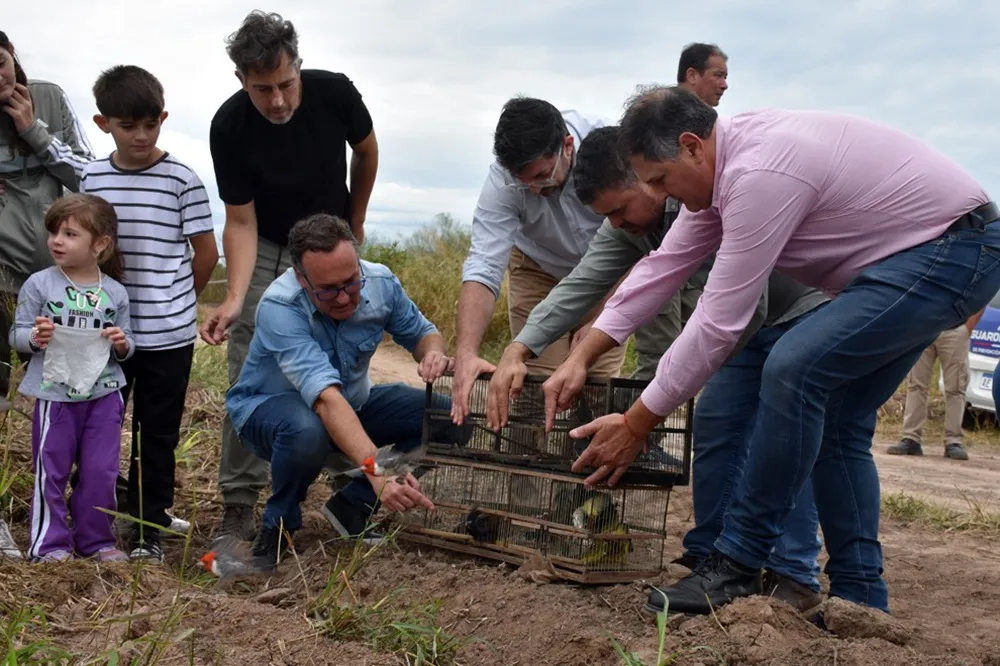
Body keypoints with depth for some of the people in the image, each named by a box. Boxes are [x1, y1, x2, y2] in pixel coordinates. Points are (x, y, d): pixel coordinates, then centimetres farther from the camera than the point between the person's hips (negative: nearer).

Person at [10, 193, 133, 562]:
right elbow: (16, 334, -1)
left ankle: (96, 539, 21)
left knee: (101, 471, 6)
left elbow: (126, 342, 12)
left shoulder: (115, 293, 2)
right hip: (54, 394, -2)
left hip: (104, 395, 2)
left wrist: (123, 344, -11)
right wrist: (34, 337, -22)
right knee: (50, 471, 5)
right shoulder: (39, 285, -4)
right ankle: (49, 543, 16)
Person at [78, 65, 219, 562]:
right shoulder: (92, 179, 5)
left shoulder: (182, 180, -7)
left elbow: (207, 253, 0)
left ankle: (149, 528, 18)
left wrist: (176, 300, 8)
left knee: (158, 433, 6)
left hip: (168, 333, -3)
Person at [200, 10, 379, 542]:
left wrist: (355, 224, 9)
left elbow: (365, 151, 0)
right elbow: (241, 222, -19)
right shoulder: (229, 127, -25)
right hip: (266, 250, -1)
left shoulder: (334, 93, -22)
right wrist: (233, 298, -33)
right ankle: (239, 505, -3)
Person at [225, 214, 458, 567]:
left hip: (353, 404, 6)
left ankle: (352, 505, -1)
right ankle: (279, 523, -10)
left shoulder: (380, 283, -18)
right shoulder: (279, 307, -34)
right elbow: (326, 398, -46)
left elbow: (422, 332, 0)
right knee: (307, 431, -42)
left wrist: (434, 353, -26)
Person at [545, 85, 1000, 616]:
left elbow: (718, 323, -25)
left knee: (794, 369, -22)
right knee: (834, 420, 9)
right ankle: (858, 598, 15)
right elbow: (664, 267, 7)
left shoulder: (759, 173, -28)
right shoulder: (721, 163, 3)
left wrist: (635, 425, -17)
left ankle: (738, 565, -12)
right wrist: (580, 359, 3)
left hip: (953, 250, -11)